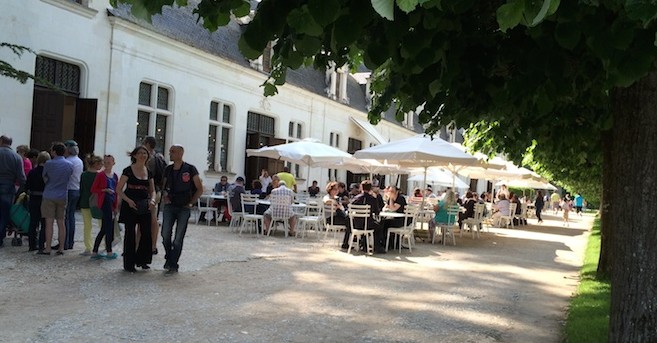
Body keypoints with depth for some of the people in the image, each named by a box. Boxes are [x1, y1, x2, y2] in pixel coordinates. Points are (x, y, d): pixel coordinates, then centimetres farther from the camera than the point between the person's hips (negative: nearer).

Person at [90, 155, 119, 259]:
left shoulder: (115, 176, 13)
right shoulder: (100, 175, -4)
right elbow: (93, 189, -6)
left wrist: (116, 206, 12)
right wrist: (105, 190, -18)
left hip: (112, 203, 7)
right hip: (105, 202, -7)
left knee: (104, 229, 10)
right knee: (109, 227, -3)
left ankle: (94, 252, 17)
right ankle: (109, 252, 6)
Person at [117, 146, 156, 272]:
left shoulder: (149, 172, 10)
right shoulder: (128, 171, -5)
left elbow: (152, 191, 14)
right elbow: (119, 189, -7)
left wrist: (152, 200, -7)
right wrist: (128, 200, -20)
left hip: (144, 206, 5)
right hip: (130, 205, -4)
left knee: (146, 232, 2)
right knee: (130, 233, 1)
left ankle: (141, 260, 18)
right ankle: (129, 264, 11)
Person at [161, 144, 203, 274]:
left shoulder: (190, 169, -8)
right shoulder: (168, 169, 6)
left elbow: (200, 189, -3)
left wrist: (191, 203, -5)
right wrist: (165, 197, 3)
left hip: (184, 208, -4)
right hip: (170, 206, 4)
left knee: (178, 238, 1)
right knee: (165, 234, -1)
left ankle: (173, 265, 10)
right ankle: (169, 258, 23)